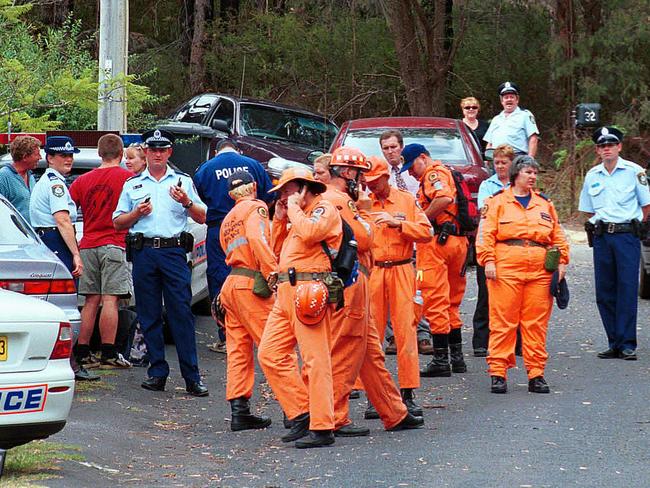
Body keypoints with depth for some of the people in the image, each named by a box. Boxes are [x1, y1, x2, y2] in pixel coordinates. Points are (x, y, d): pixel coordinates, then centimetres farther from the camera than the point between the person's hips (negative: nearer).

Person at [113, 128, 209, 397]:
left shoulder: (183, 181, 12)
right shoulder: (132, 184, 15)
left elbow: (203, 218, 9)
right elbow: (117, 223, 15)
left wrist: (186, 202, -9)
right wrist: (137, 213, -3)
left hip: (173, 251, -2)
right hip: (143, 252, 2)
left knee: (181, 313, -8)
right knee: (149, 316, 3)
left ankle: (192, 377, -9)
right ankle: (157, 373, 9)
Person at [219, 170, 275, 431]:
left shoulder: (227, 220, 25)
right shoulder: (256, 207, 0)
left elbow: (231, 253, 16)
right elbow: (257, 239, -18)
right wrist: (274, 275, -20)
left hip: (231, 284, 8)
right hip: (252, 284, -8)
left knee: (238, 350, 6)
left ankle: (239, 410, 2)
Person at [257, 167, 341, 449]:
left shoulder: (324, 210, -2)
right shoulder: (296, 216, 27)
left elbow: (310, 233, -21)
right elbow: (276, 250, 27)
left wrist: (294, 208, -6)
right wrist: (280, 219, 18)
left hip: (309, 291, -10)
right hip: (286, 293, 10)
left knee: (315, 359, -11)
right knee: (270, 354, 4)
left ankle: (322, 428, -12)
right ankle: (302, 414, 8)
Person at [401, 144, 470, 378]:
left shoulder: (433, 174, -7)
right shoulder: (447, 173, 23)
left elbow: (444, 198, -26)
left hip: (437, 242, -10)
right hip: (458, 241, 10)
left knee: (435, 301, -7)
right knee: (451, 302, 17)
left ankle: (441, 360, -9)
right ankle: (456, 356, 21)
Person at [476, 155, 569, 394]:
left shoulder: (544, 203, 19)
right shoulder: (497, 202, 7)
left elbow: (558, 235, 20)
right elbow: (486, 234, 1)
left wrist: (562, 261, 9)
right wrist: (488, 260, -10)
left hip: (540, 271, 3)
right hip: (506, 269, -3)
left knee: (536, 323, 3)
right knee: (503, 321, -5)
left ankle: (536, 374, 7)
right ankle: (498, 372, -1)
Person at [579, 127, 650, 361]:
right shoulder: (592, 175, 12)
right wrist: (598, 225, 11)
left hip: (627, 235, -4)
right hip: (601, 237, 4)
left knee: (627, 289, -9)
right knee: (604, 291, 2)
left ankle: (627, 344, -9)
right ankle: (614, 343, 8)